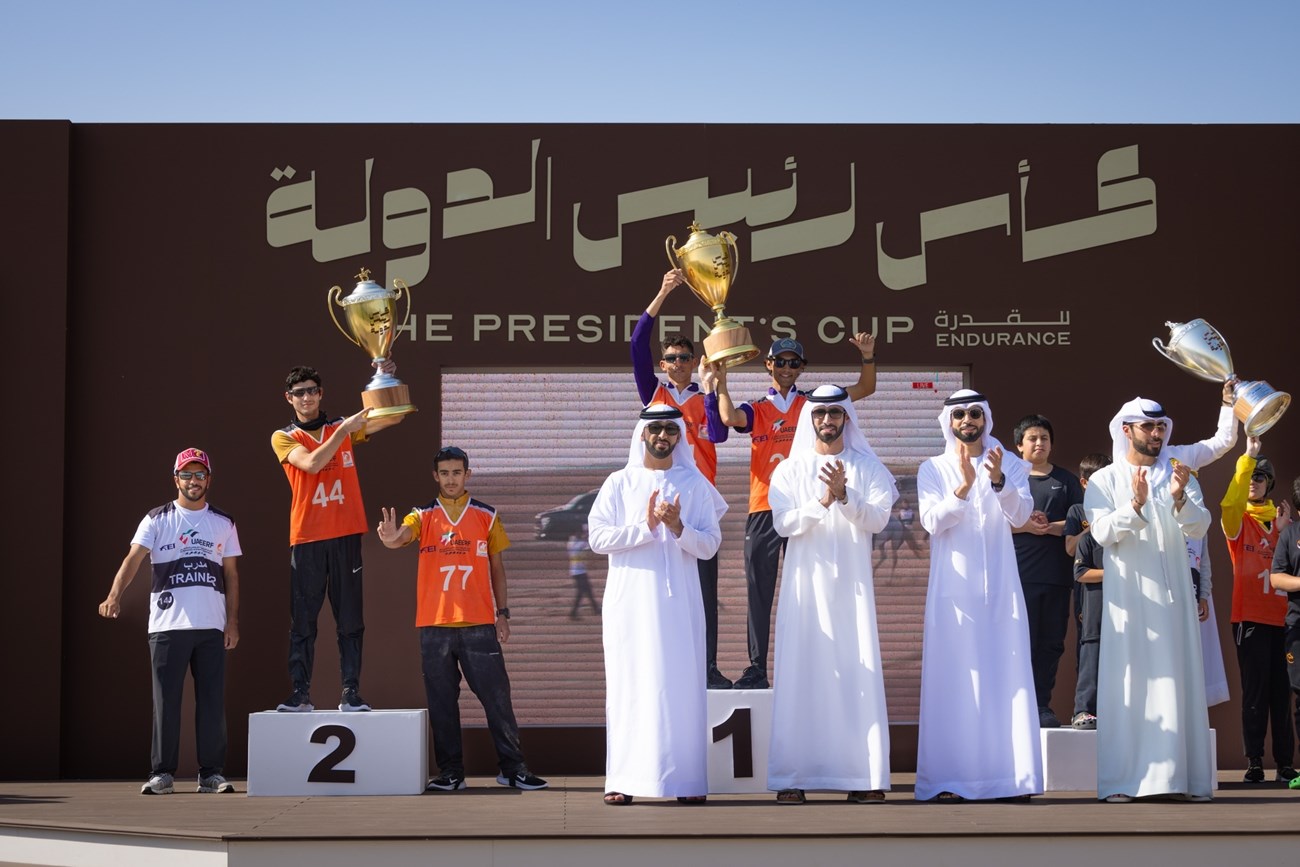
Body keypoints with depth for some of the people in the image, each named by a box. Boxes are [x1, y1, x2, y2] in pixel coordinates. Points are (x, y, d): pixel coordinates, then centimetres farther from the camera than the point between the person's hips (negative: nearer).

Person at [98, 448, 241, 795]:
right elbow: (133, 558, -10)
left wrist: (233, 621, 6)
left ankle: (211, 773, 8)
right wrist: (115, 595, -27)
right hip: (167, 625, -2)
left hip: (212, 626, 2)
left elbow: (231, 574, 14)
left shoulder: (223, 524, 12)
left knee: (213, 700, 1)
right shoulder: (156, 520, 4)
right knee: (166, 700, -1)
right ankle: (162, 773, 4)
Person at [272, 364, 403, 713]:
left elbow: (394, 416, 6)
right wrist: (345, 429, -16)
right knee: (302, 619, -2)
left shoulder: (344, 427, 12)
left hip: (346, 536, 1)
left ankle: (351, 693, -1)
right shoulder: (284, 438, 6)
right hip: (306, 538, -1)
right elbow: (312, 463, -13)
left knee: (350, 618, -1)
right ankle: (299, 693, 0)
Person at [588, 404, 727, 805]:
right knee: (629, 685, -2)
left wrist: (677, 527, -15)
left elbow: (709, 545, 3)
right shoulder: (619, 483, 7)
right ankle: (624, 780, -2)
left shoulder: (695, 485, 8)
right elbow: (598, 537, -2)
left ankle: (686, 778, -1)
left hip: (679, 601, 0)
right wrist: (646, 527, -12)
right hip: (630, 601, 0)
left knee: (682, 685, -3)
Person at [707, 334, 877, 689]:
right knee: (759, 591, 1)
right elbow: (729, 417, -13)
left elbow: (864, 389, 8)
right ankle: (757, 668, 3)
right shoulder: (756, 410, 9)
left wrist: (868, 357, -6)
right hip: (763, 512, 0)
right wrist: (719, 383, -16)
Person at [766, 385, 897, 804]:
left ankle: (864, 775, -3)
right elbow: (783, 523, -4)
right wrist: (821, 501, -18)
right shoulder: (790, 470, 8)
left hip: (851, 584, 0)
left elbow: (877, 519, -4)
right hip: (806, 582, 0)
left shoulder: (868, 467, 8)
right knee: (802, 674, -4)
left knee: (858, 672, -5)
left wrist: (844, 495, -19)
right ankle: (793, 776, -4)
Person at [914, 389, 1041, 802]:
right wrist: (964, 486, -21)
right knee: (953, 678, -4)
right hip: (953, 588, -1)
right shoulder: (933, 469, 8)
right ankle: (948, 778, -4)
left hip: (999, 586, 1)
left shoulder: (1009, 465, 9)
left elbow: (1020, 514, -6)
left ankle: (1011, 774, -3)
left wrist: (998, 480, -24)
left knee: (1006, 675, -4)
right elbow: (932, 521, -6)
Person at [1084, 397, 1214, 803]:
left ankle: (1185, 776, 1)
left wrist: (1179, 498, -20)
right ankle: (1122, 780, -7)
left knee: (1179, 677, -1)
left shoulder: (1180, 476, 11)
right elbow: (1102, 532, -8)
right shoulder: (1105, 480, 5)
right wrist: (1135, 505, -22)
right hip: (1128, 594, -2)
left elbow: (1199, 526, -1)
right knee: (1128, 681, -5)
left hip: (1173, 593, 2)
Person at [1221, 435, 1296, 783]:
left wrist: (1283, 531, -7)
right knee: (1255, 690, -4)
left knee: (1282, 691, 3)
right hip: (1250, 618, -3)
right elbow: (1230, 502, -19)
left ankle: (1285, 763, 5)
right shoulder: (1239, 521, 5)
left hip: (1281, 618, 3)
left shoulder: (1281, 520, 16)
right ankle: (1254, 762, -2)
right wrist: (1248, 457, -24)